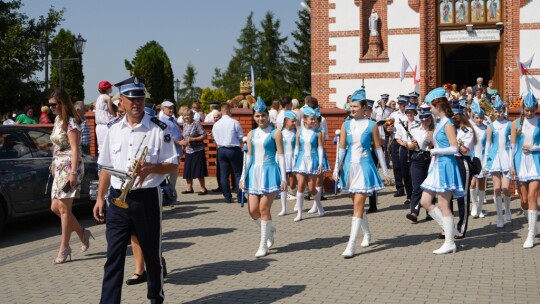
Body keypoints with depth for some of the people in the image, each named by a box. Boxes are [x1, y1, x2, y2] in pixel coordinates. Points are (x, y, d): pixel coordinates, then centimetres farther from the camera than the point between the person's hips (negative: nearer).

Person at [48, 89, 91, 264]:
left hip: (69, 168, -9)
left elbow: (75, 149, -17)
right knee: (55, 207, 9)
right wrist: (54, 164, 17)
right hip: (59, 168, 9)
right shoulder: (58, 120, 14)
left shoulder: (70, 122, -12)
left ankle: (65, 248, 5)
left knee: (64, 208, -5)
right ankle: (82, 233, 22)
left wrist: (73, 173, -21)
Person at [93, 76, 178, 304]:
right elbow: (106, 167, 14)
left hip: (146, 199, -2)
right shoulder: (114, 131, 7)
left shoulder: (158, 129, -5)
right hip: (117, 199, 3)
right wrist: (100, 197, 10)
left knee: (152, 254, 12)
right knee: (113, 257, 0)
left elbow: (173, 165, -3)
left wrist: (150, 168, -21)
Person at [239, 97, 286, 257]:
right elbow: (249, 157, 14)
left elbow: (280, 156, -4)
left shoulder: (275, 133, -3)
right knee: (252, 210, 1)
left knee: (264, 209, -6)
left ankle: (264, 245, 5)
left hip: (269, 172, -5)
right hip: (254, 172, 5)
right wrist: (243, 177, 9)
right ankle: (270, 229, 29)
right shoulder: (251, 134, 11)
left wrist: (283, 178, -8)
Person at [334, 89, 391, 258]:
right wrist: (336, 169, -1)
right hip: (349, 167, 4)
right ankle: (367, 234, 37)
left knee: (358, 204, -10)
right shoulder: (346, 125, 5)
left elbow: (378, 148, 2)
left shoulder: (371, 125, -3)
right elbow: (341, 148, 6)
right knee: (357, 203, 14)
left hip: (364, 167, -4)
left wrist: (385, 172, 4)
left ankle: (351, 245, -12)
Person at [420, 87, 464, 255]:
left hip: (446, 166, -9)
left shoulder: (447, 124, -13)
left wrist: (435, 151, -12)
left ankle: (449, 243, 3)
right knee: (425, 201, 7)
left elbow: (454, 148, -19)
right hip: (437, 166, 9)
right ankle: (448, 228, 17)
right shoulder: (439, 123, 14)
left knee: (443, 206, -5)